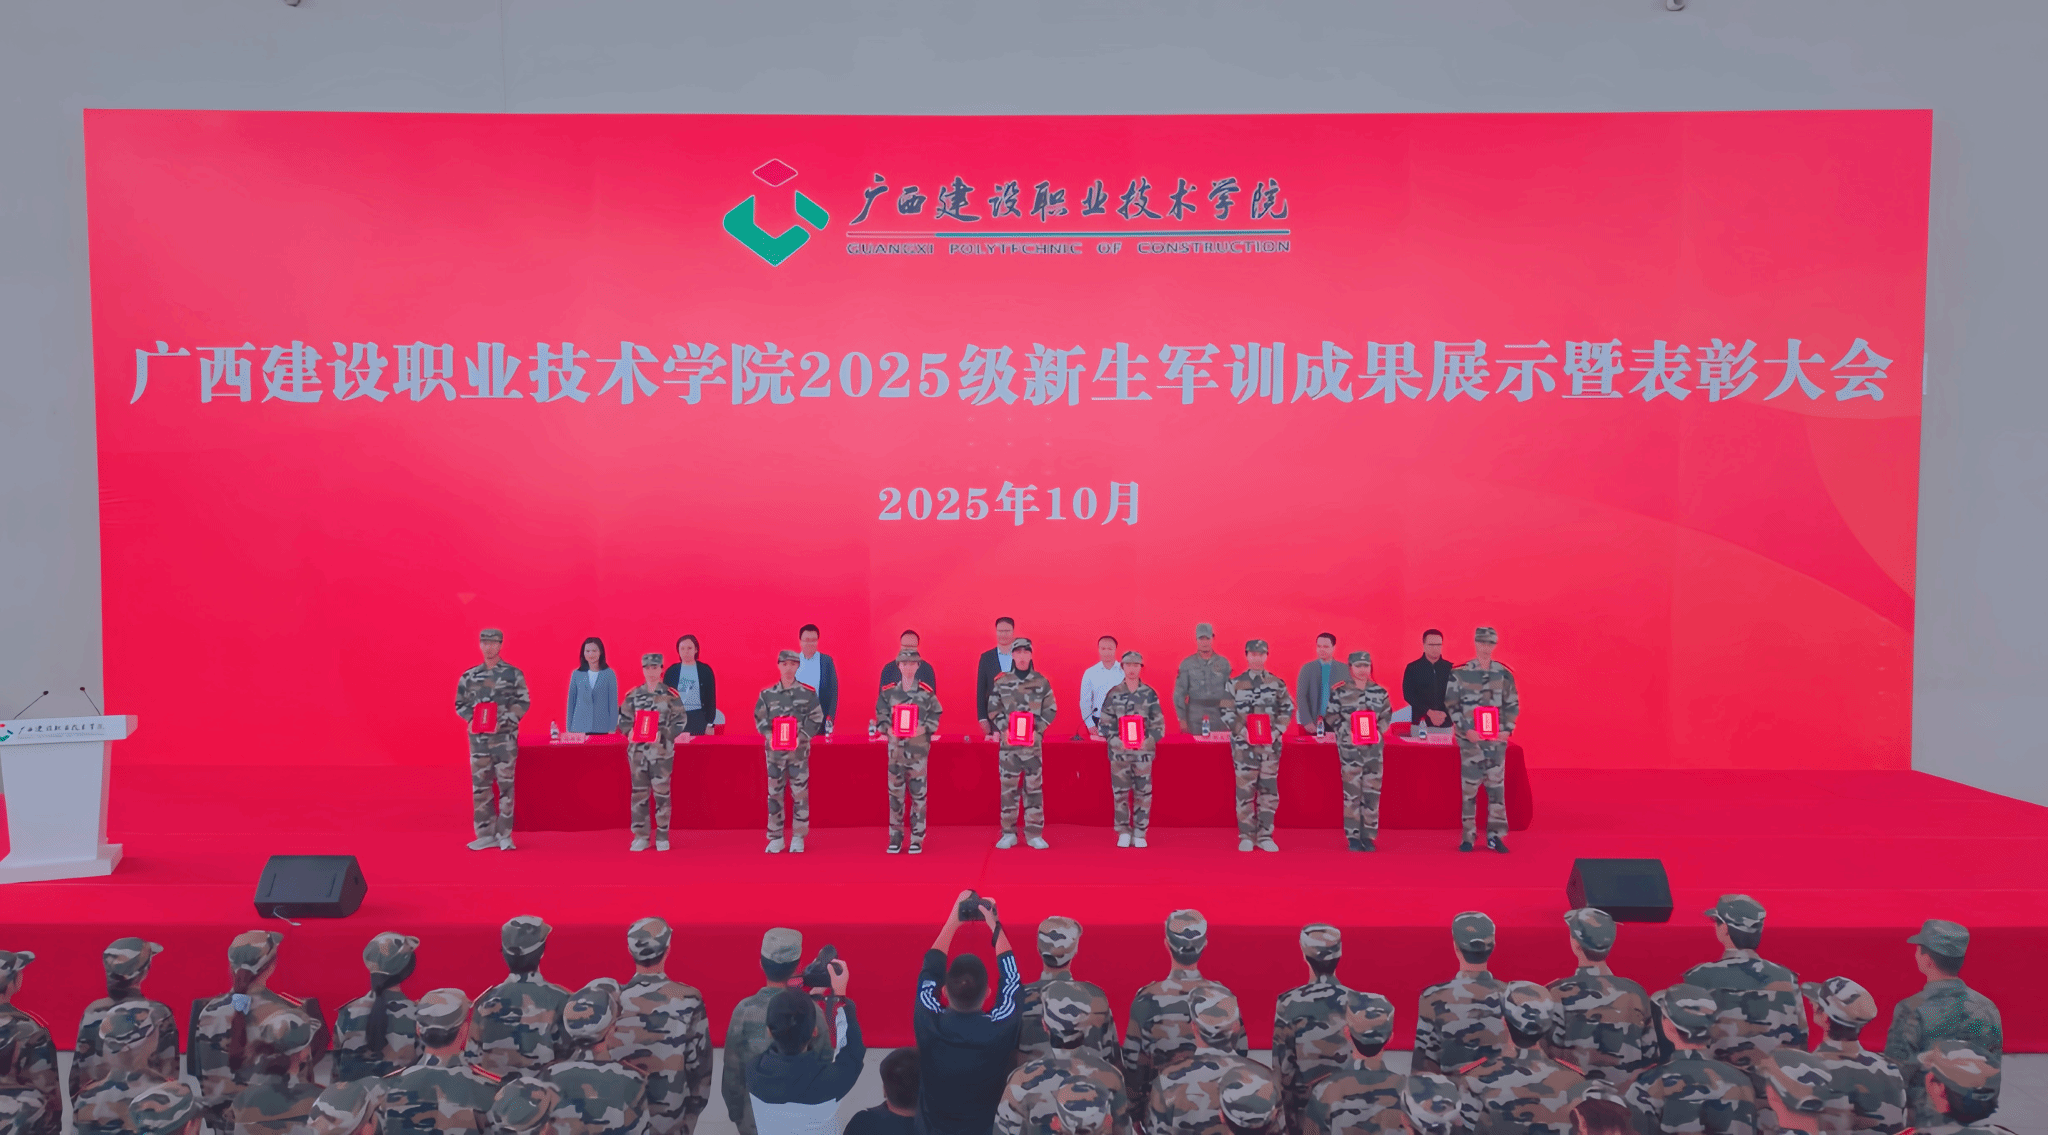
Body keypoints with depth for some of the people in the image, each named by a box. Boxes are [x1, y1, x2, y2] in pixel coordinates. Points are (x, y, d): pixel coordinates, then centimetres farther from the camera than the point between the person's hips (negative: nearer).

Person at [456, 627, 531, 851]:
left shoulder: (513, 673, 1)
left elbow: (523, 702, -2)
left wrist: (503, 722, -13)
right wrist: (472, 718, -5)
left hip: (505, 736, -3)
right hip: (478, 737, 3)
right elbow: (459, 703, 14)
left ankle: (504, 834, 5)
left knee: (506, 784, -3)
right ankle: (485, 834, 12)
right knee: (479, 785, 4)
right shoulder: (469, 676, 10)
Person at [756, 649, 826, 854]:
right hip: (774, 750, 2)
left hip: (799, 750, -1)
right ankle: (775, 838, 13)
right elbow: (759, 718, 7)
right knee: (774, 793, 4)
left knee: (800, 793, 0)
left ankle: (798, 837, 9)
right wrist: (769, 735, -10)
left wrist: (801, 737, -10)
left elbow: (816, 718, 1)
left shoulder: (808, 693, 1)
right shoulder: (767, 694, 5)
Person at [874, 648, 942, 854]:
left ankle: (917, 839, 8)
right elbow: (880, 717, 6)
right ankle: (895, 839, 13)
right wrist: (888, 729, -12)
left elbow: (935, 718, 3)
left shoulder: (927, 693, 2)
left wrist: (923, 729, -13)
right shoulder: (887, 692, 4)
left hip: (918, 749, -1)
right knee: (895, 793, 4)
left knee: (918, 794, 1)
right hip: (895, 748, 1)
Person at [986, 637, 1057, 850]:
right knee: (1008, 786, 3)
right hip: (1008, 741, 0)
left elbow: (1051, 709, 5)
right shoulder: (1001, 681, 4)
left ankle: (1034, 834, 8)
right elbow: (993, 708, 6)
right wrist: (1004, 729, -8)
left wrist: (1037, 730, -7)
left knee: (1034, 786, 2)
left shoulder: (1041, 682, 4)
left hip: (1033, 741, 0)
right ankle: (1008, 833, 10)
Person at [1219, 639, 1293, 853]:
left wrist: (1277, 731, -6)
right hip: (1244, 745, -2)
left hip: (1270, 745, 2)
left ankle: (1265, 835, 9)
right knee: (1245, 790, -2)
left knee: (1269, 789, 2)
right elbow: (1227, 713, 1)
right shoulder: (1234, 684, 4)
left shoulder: (1277, 683, 9)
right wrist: (1242, 732, -11)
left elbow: (1287, 709, 8)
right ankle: (1246, 836, 5)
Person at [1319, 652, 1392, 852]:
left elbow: (1387, 715, 14)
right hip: (1350, 747, -3)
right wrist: (1347, 732, -7)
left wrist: (1378, 731, -1)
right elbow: (1330, 716, 1)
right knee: (1352, 791, -3)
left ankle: (1369, 835, 11)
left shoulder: (1380, 692, 9)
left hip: (1374, 747, 3)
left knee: (1372, 791, 2)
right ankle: (1352, 836, 4)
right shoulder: (1339, 692, 0)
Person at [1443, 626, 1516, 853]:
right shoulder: (1459, 674, -1)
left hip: (1497, 739, 2)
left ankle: (1496, 835, 8)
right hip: (1470, 739, -2)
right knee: (1469, 786, 1)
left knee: (1497, 785, 2)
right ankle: (1468, 836, 8)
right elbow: (1451, 704, 0)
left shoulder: (1504, 674, 5)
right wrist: (1465, 730, -9)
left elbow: (1513, 705, 10)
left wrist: (1507, 729, -2)